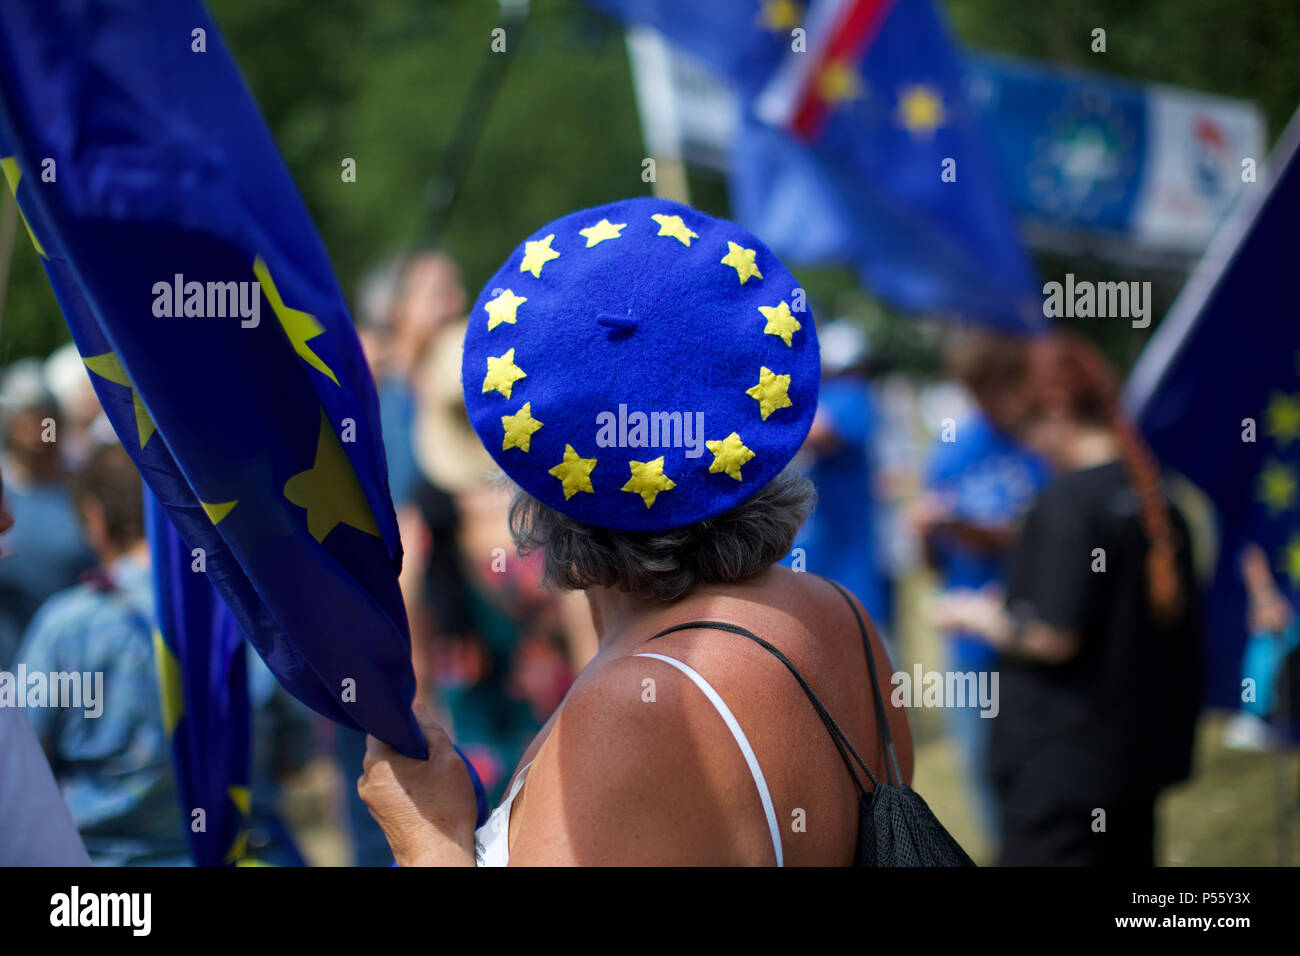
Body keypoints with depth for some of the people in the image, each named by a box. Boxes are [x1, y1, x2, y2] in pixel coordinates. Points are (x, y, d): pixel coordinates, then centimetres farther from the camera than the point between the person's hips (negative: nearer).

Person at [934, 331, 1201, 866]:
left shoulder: (1069, 502, -17)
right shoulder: (1158, 495, 7)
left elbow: (1052, 639, -21)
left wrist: (982, 618, -1)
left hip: (1062, 767, -9)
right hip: (1139, 756, 9)